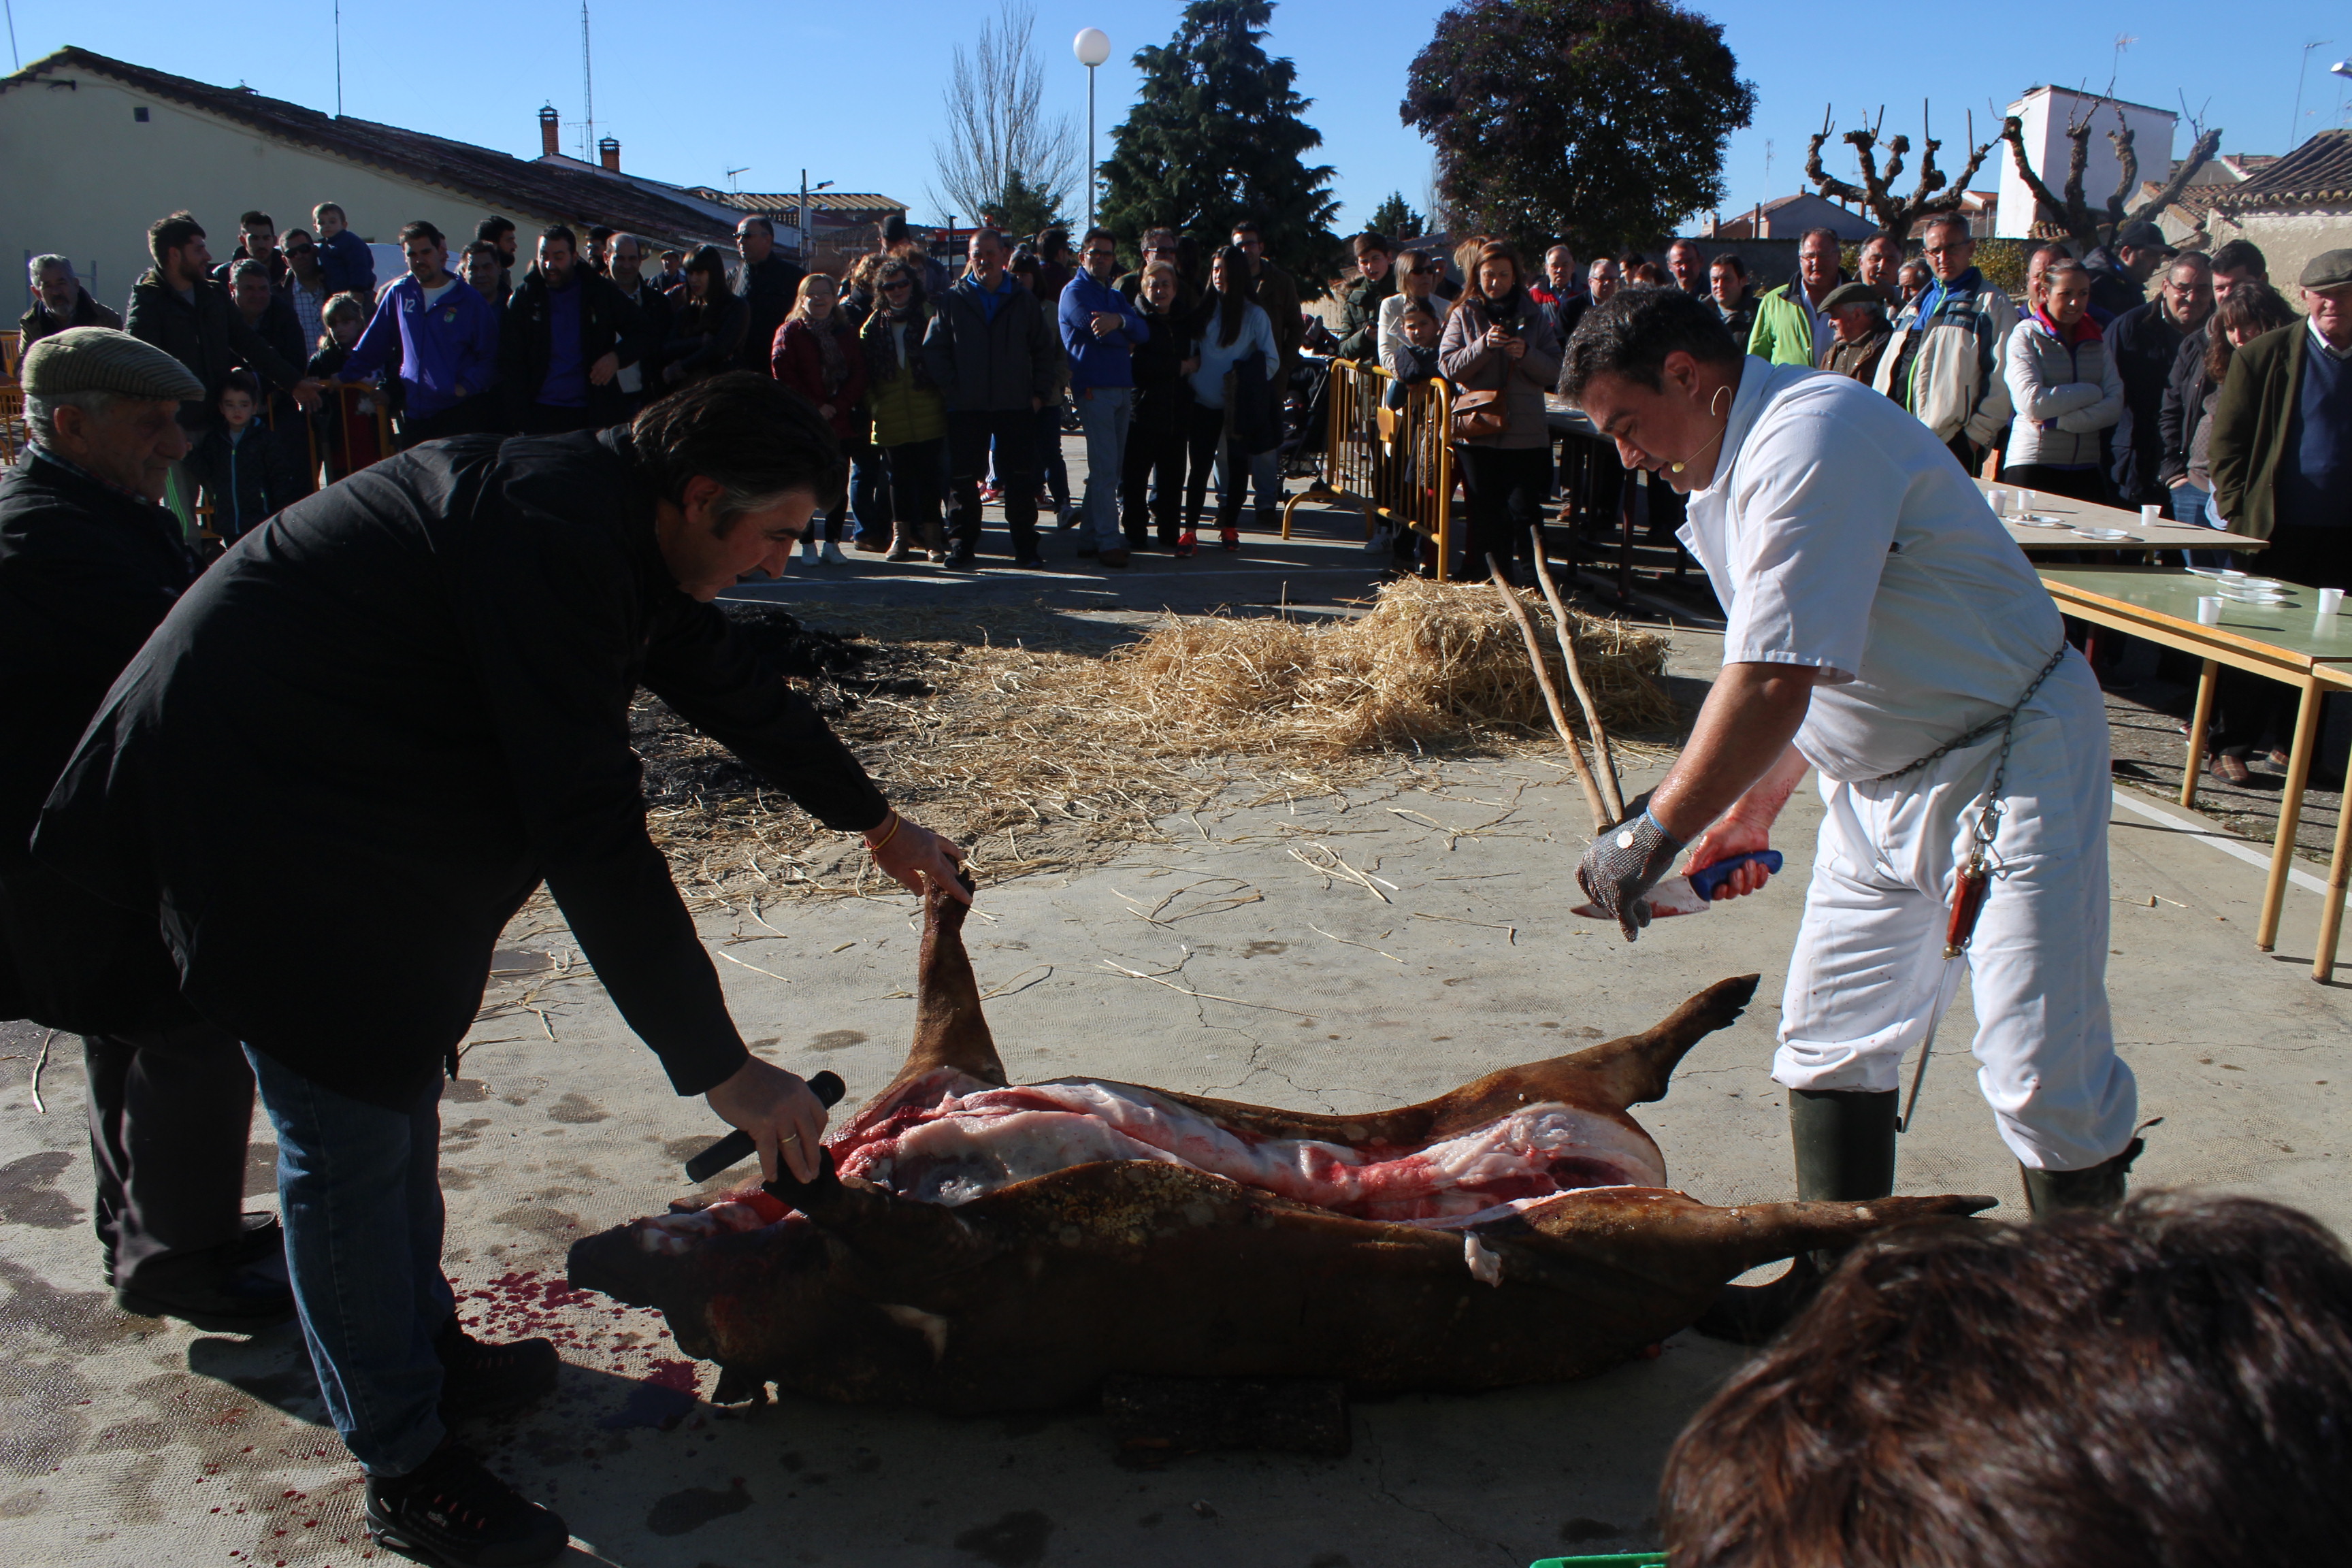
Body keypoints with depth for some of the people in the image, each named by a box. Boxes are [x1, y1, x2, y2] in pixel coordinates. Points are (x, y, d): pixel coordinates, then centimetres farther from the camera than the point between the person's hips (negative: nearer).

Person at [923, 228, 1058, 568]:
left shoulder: (1024, 301, 9)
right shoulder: (953, 300, 5)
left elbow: (1047, 351, 13)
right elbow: (933, 349, 4)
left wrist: (1040, 393, 2)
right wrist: (950, 388, -6)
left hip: (1017, 407, 1)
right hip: (966, 409, 0)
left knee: (1021, 480, 2)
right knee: (963, 480, 1)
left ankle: (1025, 547, 9)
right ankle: (962, 546, 10)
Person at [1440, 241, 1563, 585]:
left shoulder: (1533, 317, 8)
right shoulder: (1464, 315, 7)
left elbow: (1553, 370, 4)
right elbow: (1448, 365, -3)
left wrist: (1526, 354, -14)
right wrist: (1483, 345, -16)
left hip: (1526, 432, 0)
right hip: (1477, 430, 0)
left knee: (1524, 508, -6)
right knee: (1485, 511, 7)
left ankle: (1532, 579, 2)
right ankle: (1486, 577, 17)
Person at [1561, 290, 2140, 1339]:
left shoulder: (1811, 443, -24)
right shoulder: (1728, 470, 7)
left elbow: (1773, 682, -30)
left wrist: (1656, 831, -23)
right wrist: (1756, 804, 13)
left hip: (2013, 767, -9)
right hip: (1879, 781, 10)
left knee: (2043, 1079, -8)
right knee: (1829, 1045, 10)